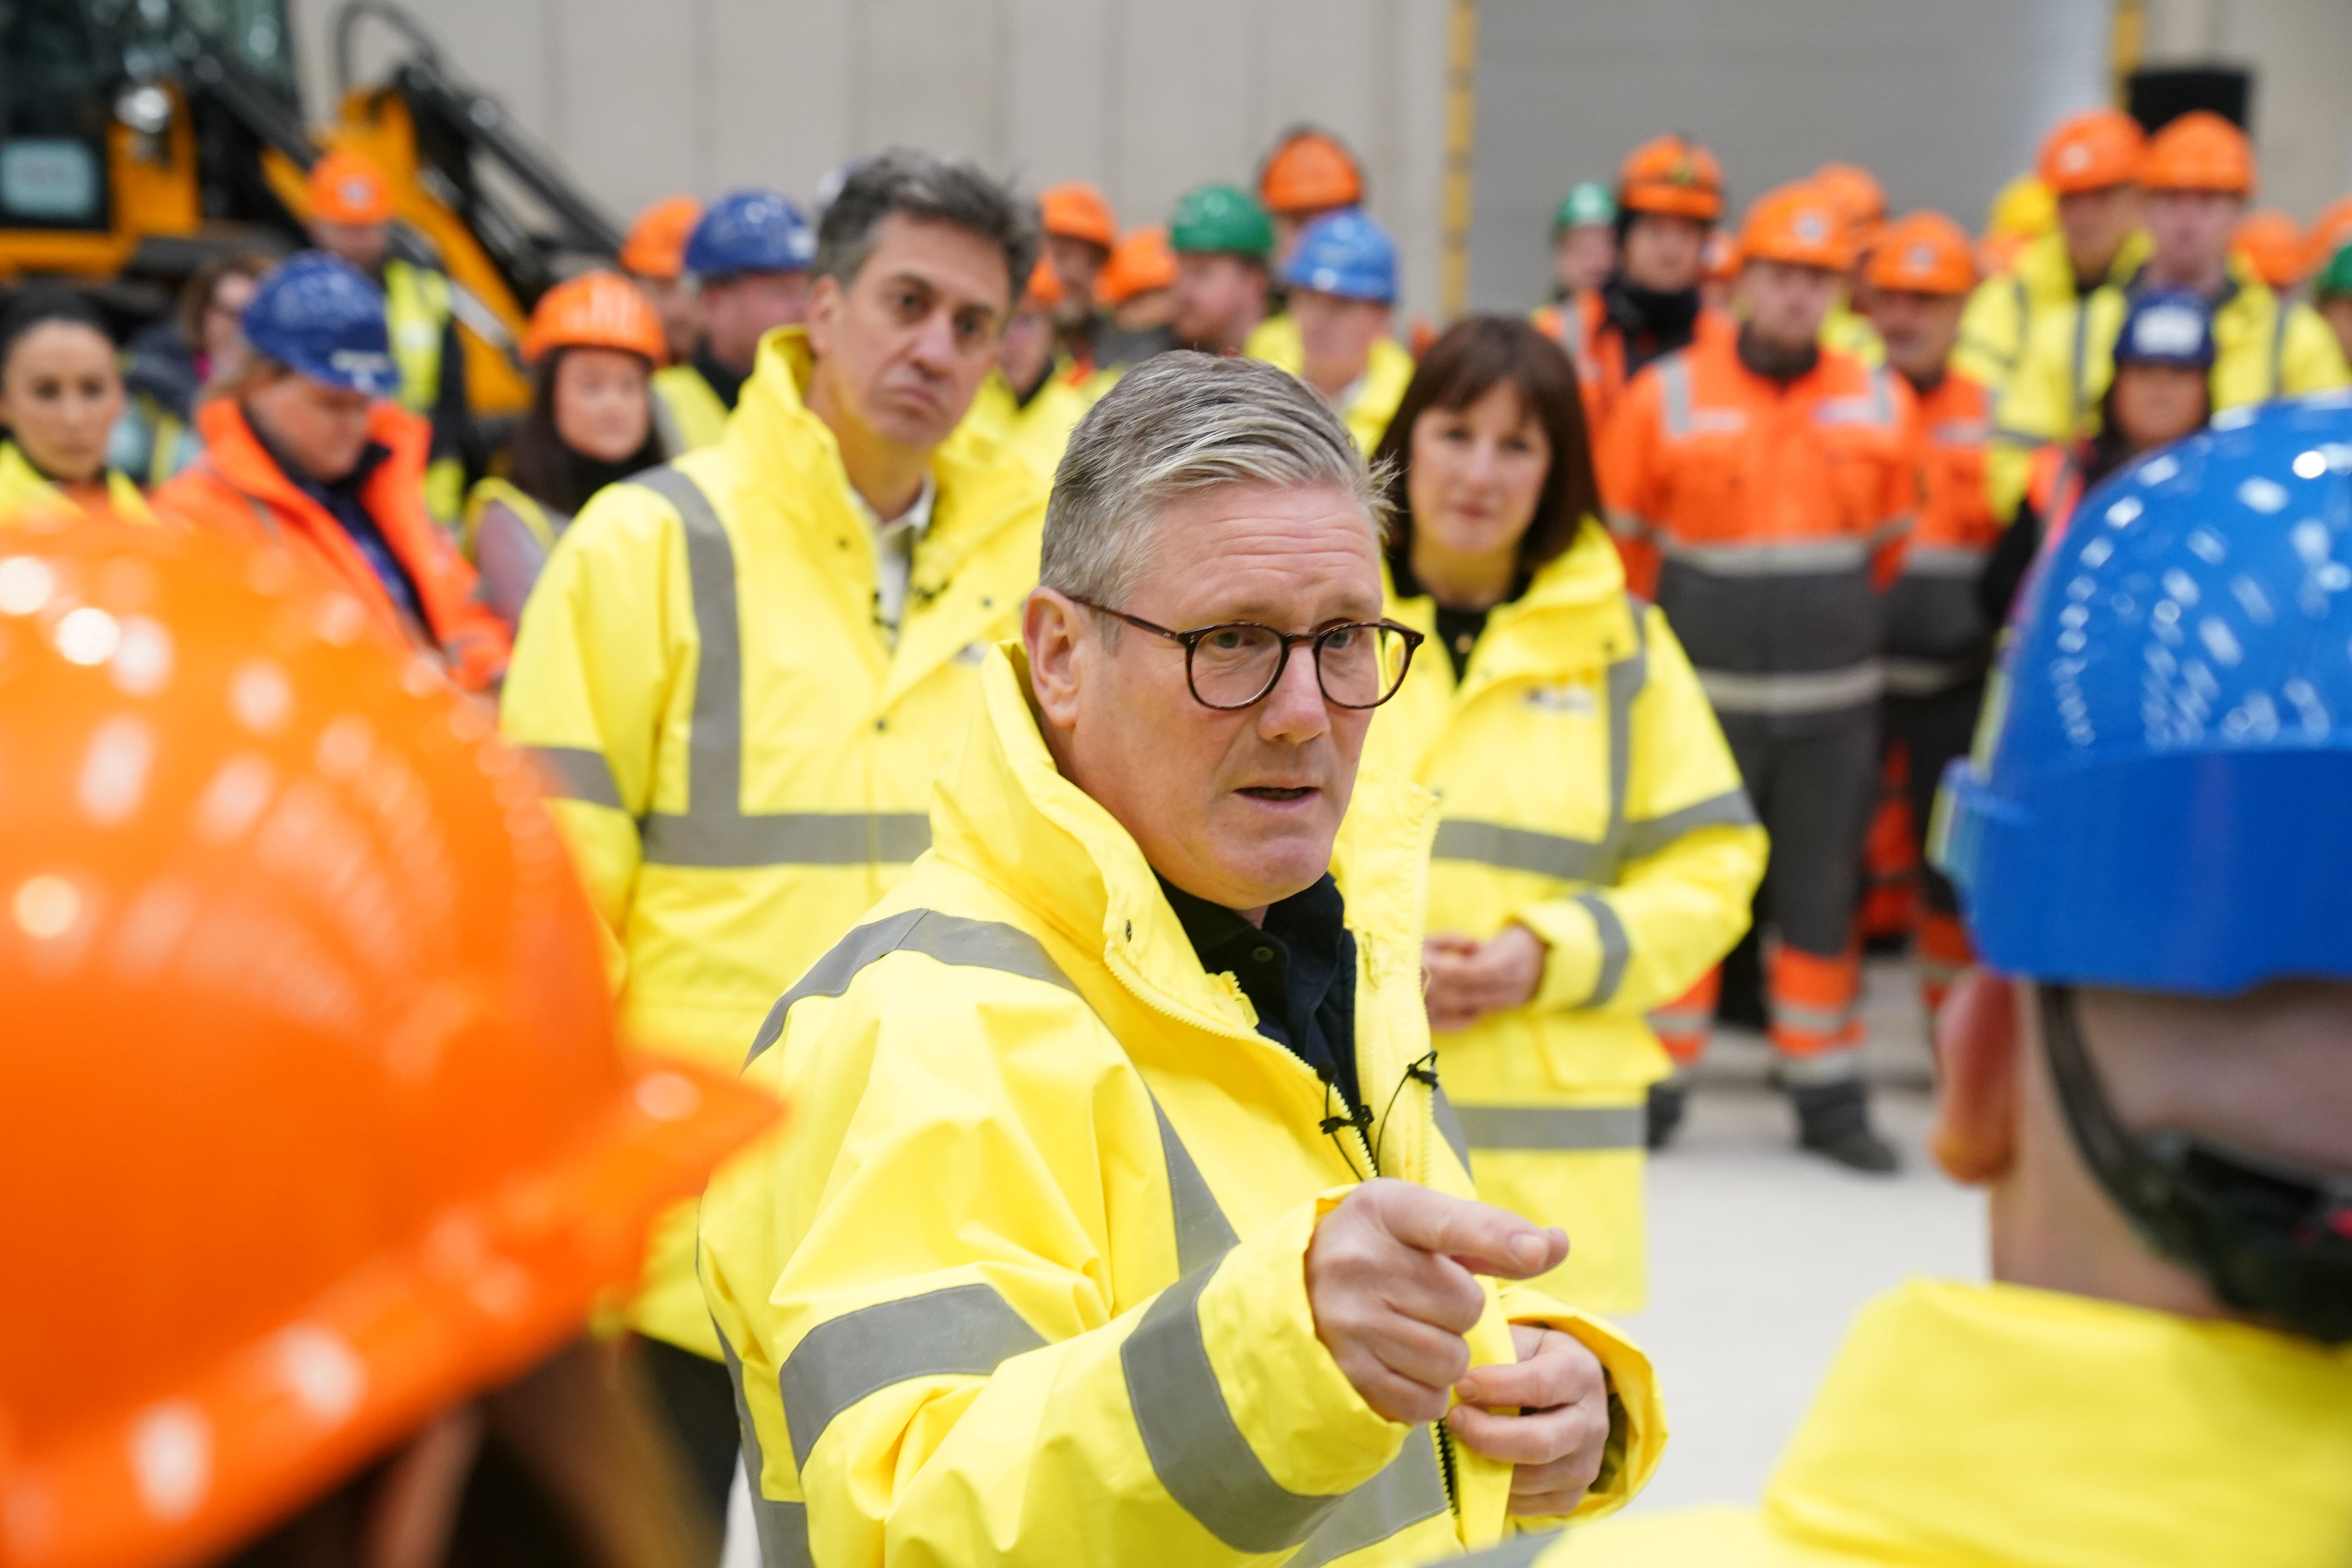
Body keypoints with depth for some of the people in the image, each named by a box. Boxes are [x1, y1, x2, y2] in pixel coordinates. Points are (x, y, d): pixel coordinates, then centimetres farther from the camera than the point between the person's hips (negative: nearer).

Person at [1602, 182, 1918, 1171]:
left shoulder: (1880, 406, 5)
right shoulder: (1668, 396, -3)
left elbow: (1891, 549, 15)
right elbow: (1619, 541, 5)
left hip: (1832, 706, 2)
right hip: (1701, 696, -2)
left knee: (1821, 897, 8)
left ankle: (1829, 1097, 18)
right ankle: (1653, 1082, 15)